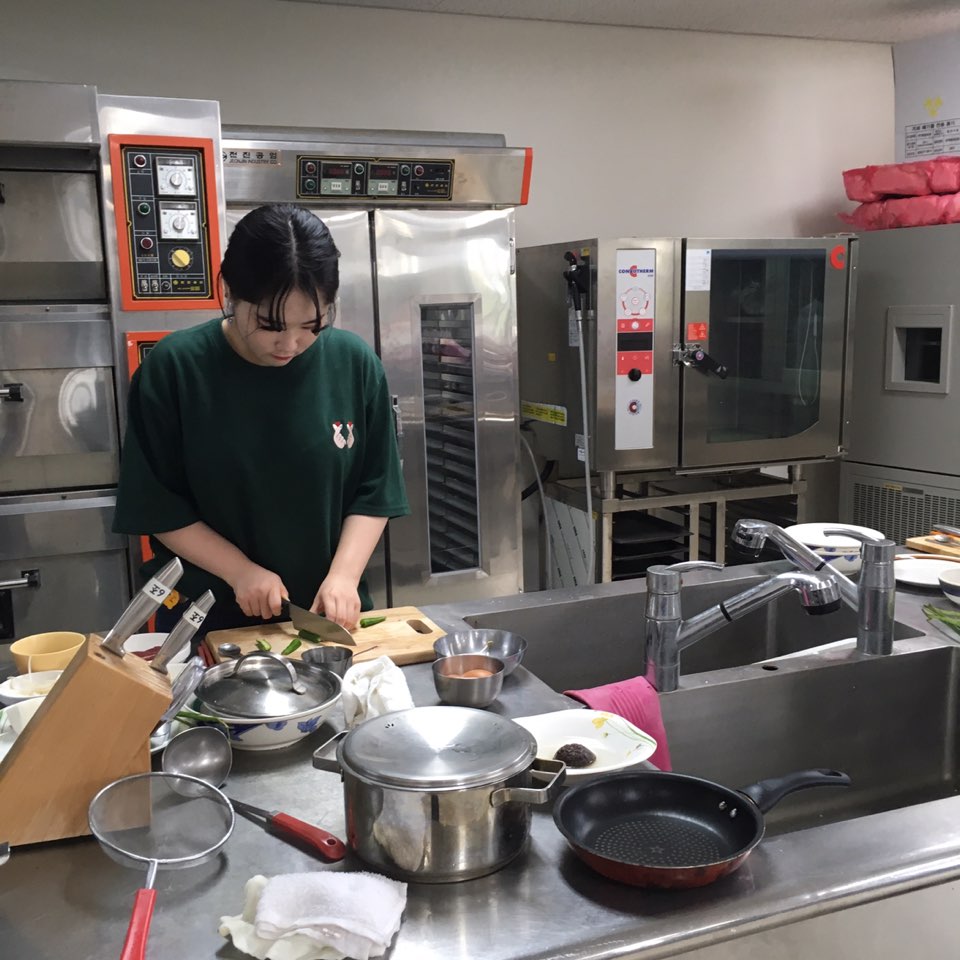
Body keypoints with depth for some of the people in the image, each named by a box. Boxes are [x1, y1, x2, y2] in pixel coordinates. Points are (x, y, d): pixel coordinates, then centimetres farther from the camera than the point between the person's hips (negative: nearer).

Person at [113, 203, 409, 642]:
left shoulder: (354, 363, -7)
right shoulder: (173, 369, -12)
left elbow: (374, 491, -1)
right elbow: (156, 505, -6)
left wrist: (344, 575, -14)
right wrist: (241, 572, -13)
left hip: (328, 613, 1)